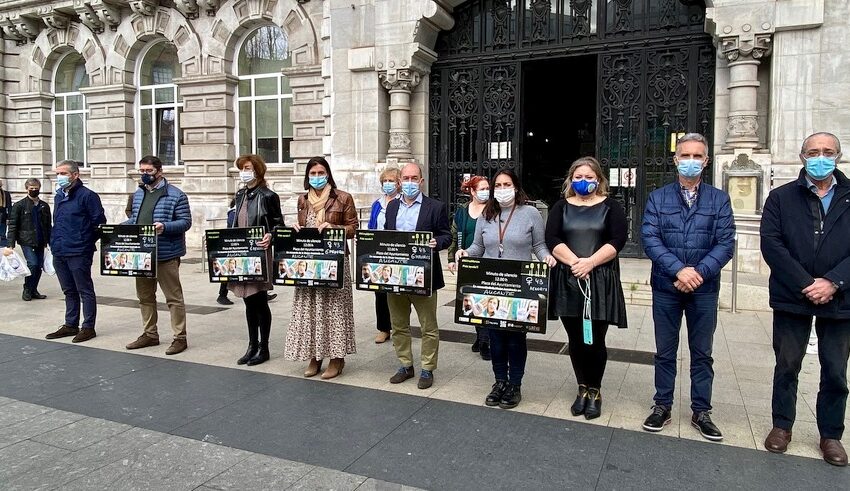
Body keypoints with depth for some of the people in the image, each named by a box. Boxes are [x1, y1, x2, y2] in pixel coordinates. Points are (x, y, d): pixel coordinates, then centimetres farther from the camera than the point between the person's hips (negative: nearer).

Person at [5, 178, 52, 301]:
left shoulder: (45, 206, 11)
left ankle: (33, 290, 19)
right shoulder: (19, 206, 0)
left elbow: (48, 226, 16)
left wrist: (51, 243, 11)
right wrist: (11, 244, -11)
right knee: (33, 264, -15)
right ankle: (27, 290, 2)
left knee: (39, 267, 5)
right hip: (27, 242, -4)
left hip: (40, 242, 4)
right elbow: (12, 226, -3)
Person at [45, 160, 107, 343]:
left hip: (78, 253, -8)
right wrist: (54, 242, 15)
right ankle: (70, 325, 25)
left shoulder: (87, 195, -10)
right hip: (59, 253, 8)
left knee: (85, 291, 1)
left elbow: (99, 222, -11)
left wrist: (87, 242, -4)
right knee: (69, 291, 16)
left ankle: (88, 327, 8)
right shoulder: (58, 196, 15)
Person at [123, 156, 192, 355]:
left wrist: (165, 227, -26)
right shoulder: (138, 194, 15)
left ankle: (180, 338, 6)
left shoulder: (175, 195, -8)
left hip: (166, 255, -7)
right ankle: (149, 334, 29)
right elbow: (134, 219, 22)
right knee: (145, 296, 16)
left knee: (174, 297, -1)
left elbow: (185, 222, -11)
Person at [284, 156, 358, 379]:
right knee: (309, 308, 5)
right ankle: (314, 355, 17)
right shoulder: (303, 200, 13)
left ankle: (336, 357, 10)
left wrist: (332, 227, -16)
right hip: (308, 262, 4)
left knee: (333, 307, 0)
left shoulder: (343, 198, -2)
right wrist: (296, 228, 0)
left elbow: (353, 229, -2)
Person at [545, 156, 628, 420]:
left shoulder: (611, 207, 6)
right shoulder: (561, 207, 11)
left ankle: (594, 391, 17)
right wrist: (574, 262, -16)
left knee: (595, 340, 0)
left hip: (601, 281, -2)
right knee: (575, 339, 8)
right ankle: (583, 389, 22)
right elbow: (552, 239, -2)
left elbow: (617, 240, -6)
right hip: (567, 280, 2)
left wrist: (590, 263, -17)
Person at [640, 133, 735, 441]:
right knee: (665, 352, 10)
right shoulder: (657, 198, 3)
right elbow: (649, 239, -8)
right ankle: (662, 406, 23)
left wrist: (698, 272, -18)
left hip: (704, 289, 1)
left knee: (702, 353, 11)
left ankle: (701, 411, 24)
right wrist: (679, 270, -20)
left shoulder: (719, 200, 4)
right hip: (665, 288, 0)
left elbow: (725, 243, -4)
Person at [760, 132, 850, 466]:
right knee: (787, 367, 10)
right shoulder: (781, 197, 3)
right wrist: (805, 284, -15)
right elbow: (771, 244, -7)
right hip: (791, 298, -1)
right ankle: (782, 426, 25)